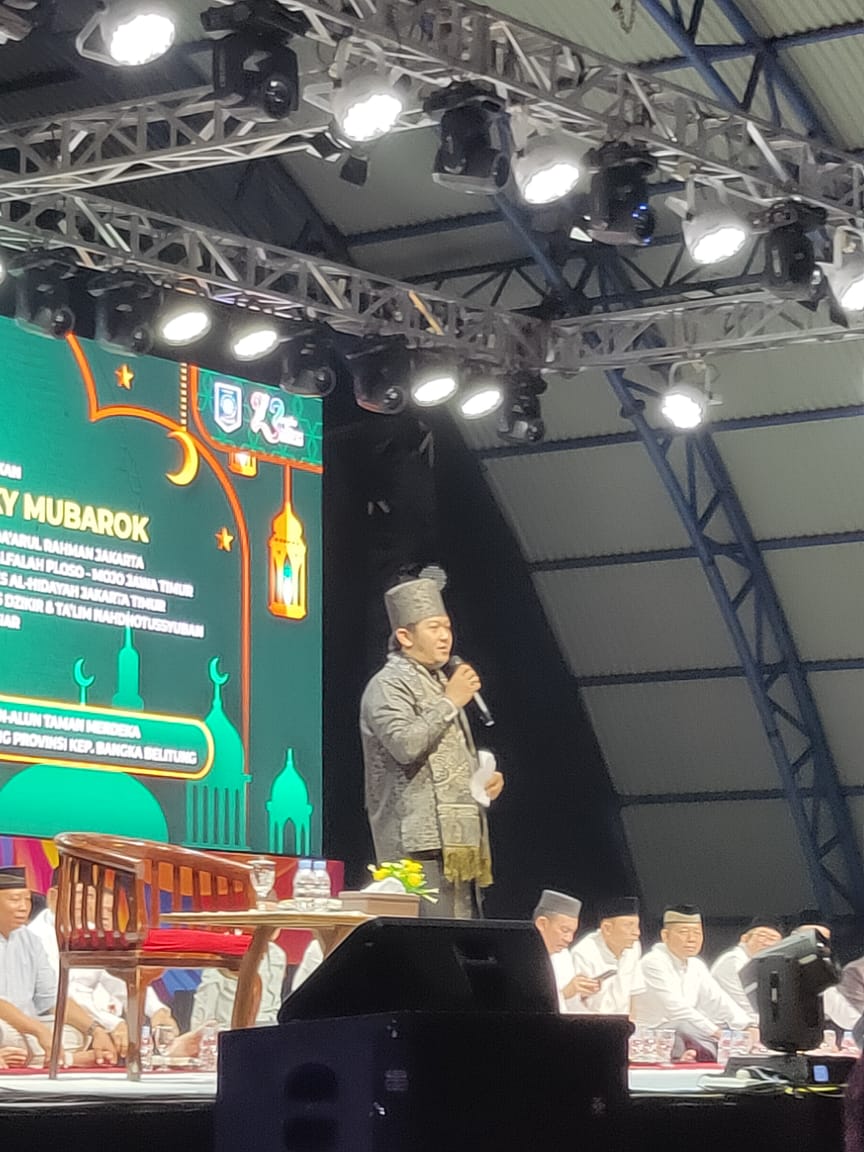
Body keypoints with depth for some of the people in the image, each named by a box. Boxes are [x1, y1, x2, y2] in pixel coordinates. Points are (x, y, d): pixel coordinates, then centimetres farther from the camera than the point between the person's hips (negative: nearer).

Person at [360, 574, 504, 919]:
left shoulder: (440, 683, 24)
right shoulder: (388, 685, -5)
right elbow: (405, 745, -22)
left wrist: (484, 781, 14)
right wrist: (450, 702, -13)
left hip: (460, 840, 9)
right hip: (421, 842, -9)